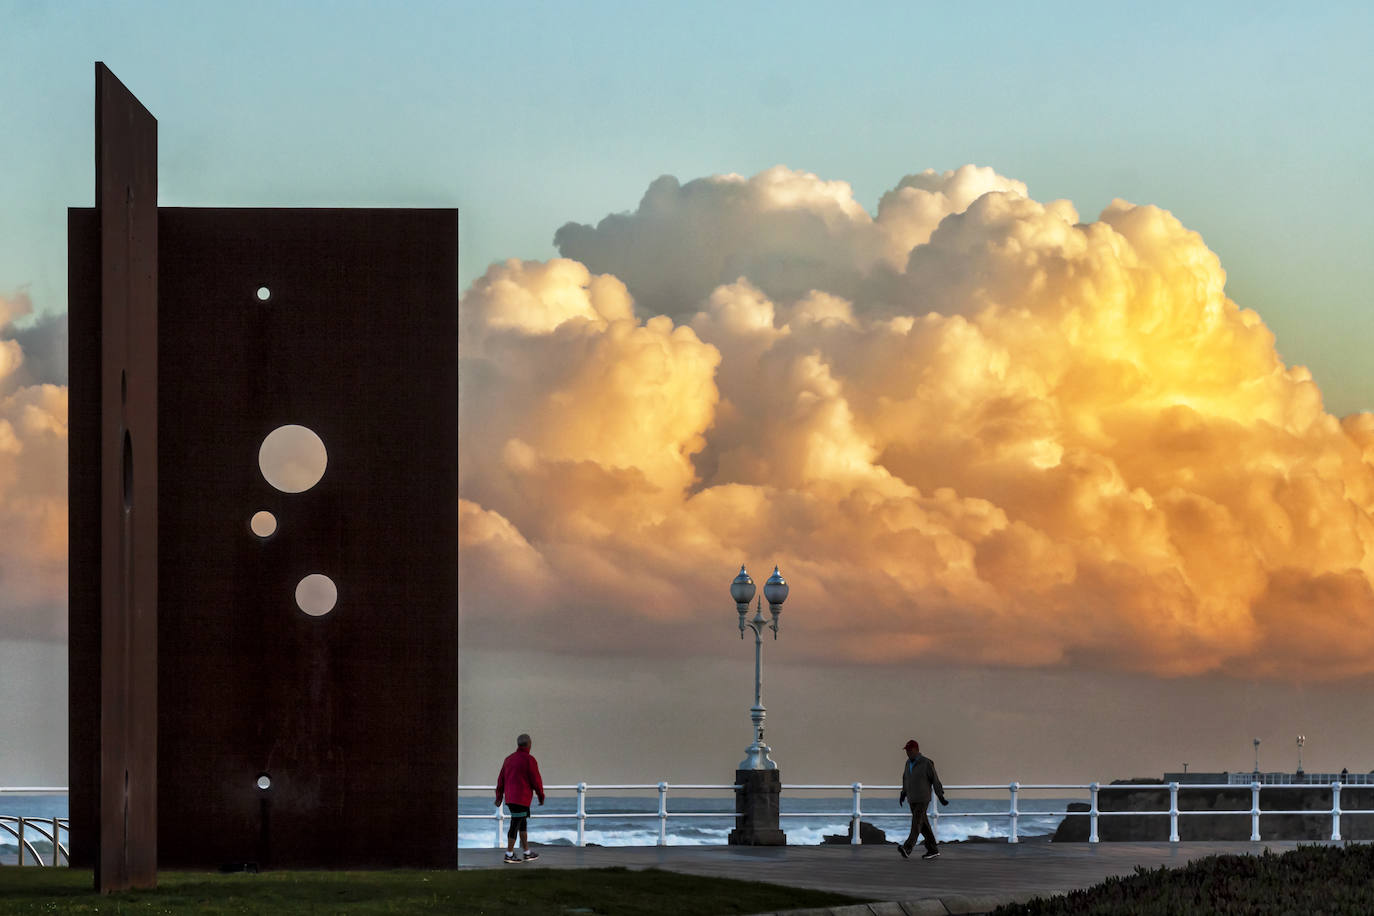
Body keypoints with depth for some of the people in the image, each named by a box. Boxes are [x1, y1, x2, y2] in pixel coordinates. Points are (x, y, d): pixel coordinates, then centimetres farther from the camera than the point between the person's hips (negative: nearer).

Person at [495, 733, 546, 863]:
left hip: (510, 798, 8)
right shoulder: (529, 760, -11)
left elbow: (501, 779, 14)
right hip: (522, 798, -8)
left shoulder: (509, 759, 12)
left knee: (523, 824, 17)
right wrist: (541, 795, 3)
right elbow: (536, 780, -10)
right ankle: (509, 855, -4)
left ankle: (526, 853, 22)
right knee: (515, 825, -5)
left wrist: (499, 797, 18)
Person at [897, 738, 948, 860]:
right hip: (912, 799, 7)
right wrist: (903, 794, 10)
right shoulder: (909, 763, 10)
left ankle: (907, 849, -28)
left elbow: (935, 780, -9)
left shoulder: (926, 763, -11)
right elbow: (906, 779, 19)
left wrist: (941, 797, -8)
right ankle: (933, 851, 16)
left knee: (916, 823, -16)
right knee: (923, 825, 9)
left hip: (923, 798, -7)